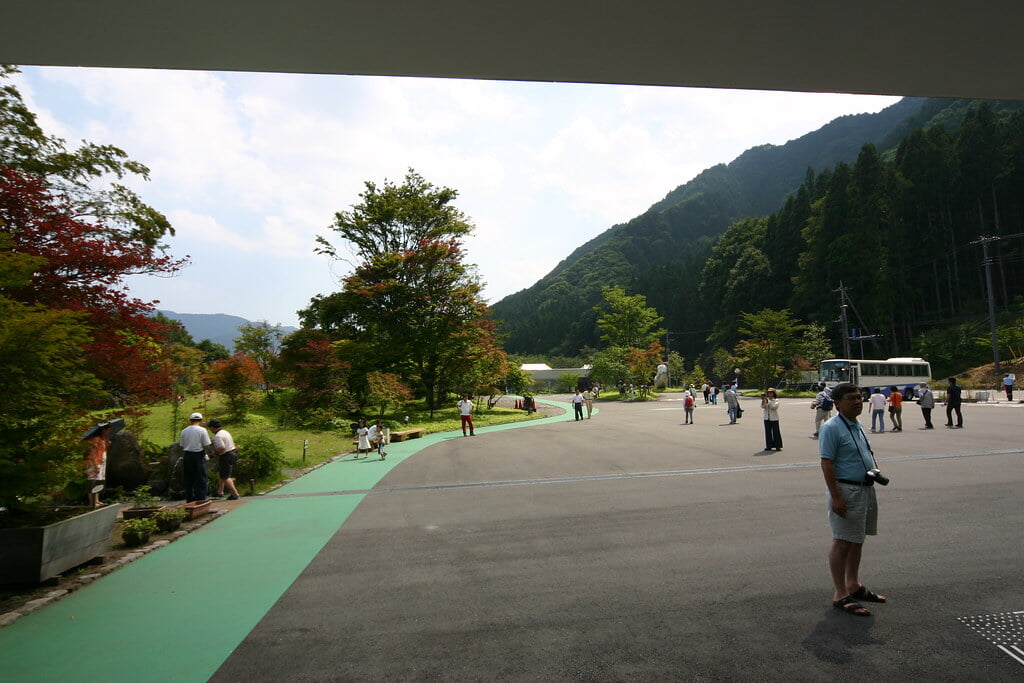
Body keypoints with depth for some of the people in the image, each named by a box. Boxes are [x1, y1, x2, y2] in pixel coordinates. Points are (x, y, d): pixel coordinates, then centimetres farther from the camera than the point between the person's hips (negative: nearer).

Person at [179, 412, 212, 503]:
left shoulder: (184, 431, 6)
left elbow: (182, 446, 10)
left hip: (187, 456, 5)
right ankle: (200, 501, -1)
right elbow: (207, 446, -11)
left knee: (188, 480, 13)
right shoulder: (202, 430, -8)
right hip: (198, 457, -5)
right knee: (201, 481, 2)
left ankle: (190, 500, 18)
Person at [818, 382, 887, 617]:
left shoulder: (857, 426, 12)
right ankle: (840, 595, 8)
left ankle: (853, 586, 34)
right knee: (842, 543, -2)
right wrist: (836, 497, -23)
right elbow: (826, 464, -20)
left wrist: (874, 474, 14)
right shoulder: (832, 428, -17)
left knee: (857, 541, 19)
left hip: (866, 489, 9)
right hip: (846, 491, -9)